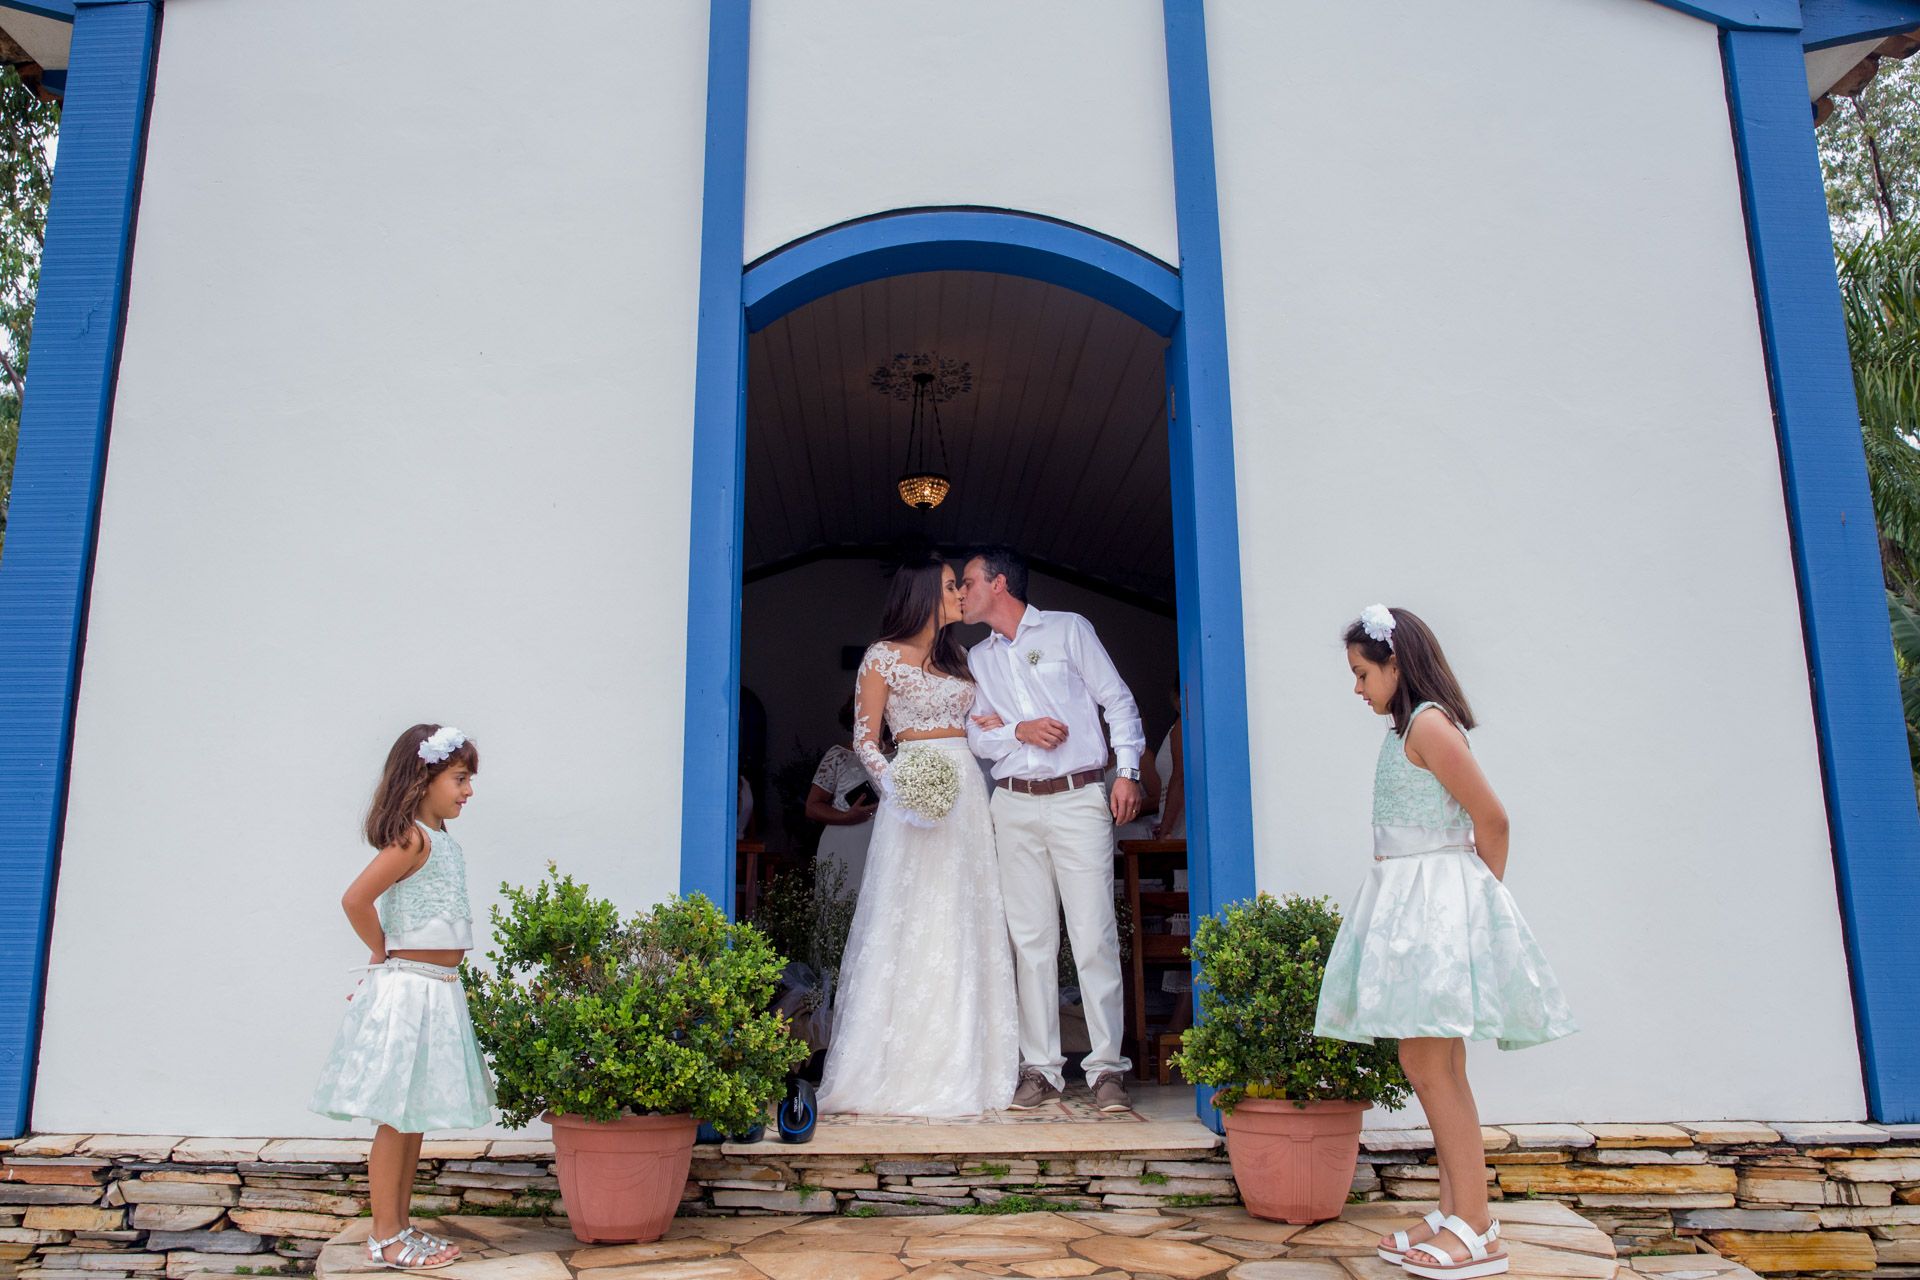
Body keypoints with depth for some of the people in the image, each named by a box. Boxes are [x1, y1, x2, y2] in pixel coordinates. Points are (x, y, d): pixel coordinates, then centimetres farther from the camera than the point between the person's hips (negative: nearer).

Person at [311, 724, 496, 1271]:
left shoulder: (438, 840, 12)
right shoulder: (412, 838, -15)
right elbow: (355, 899, -21)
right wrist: (386, 955, -6)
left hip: (437, 990, 9)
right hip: (409, 989, -9)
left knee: (414, 1118, 14)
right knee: (396, 1118, 1)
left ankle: (401, 1227, 23)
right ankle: (385, 1238, 10)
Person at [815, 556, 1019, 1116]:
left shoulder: (956, 655, 19)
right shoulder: (883, 656, 1)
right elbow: (864, 739, -3)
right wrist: (895, 788, -18)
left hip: (968, 793, 6)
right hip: (916, 791, -6)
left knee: (967, 927, 3)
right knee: (910, 924, -7)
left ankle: (963, 1065, 9)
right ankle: (904, 1069, 0)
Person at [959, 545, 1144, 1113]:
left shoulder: (1068, 629, 6)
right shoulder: (977, 658, 18)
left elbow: (1117, 700, 4)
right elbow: (975, 731, 13)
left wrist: (1127, 772, -5)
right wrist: (1020, 731, -7)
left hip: (1079, 797, -4)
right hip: (1014, 805, 4)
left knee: (1094, 936, -7)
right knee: (1030, 938, 3)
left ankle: (1107, 1068, -1)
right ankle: (1040, 1068, 9)